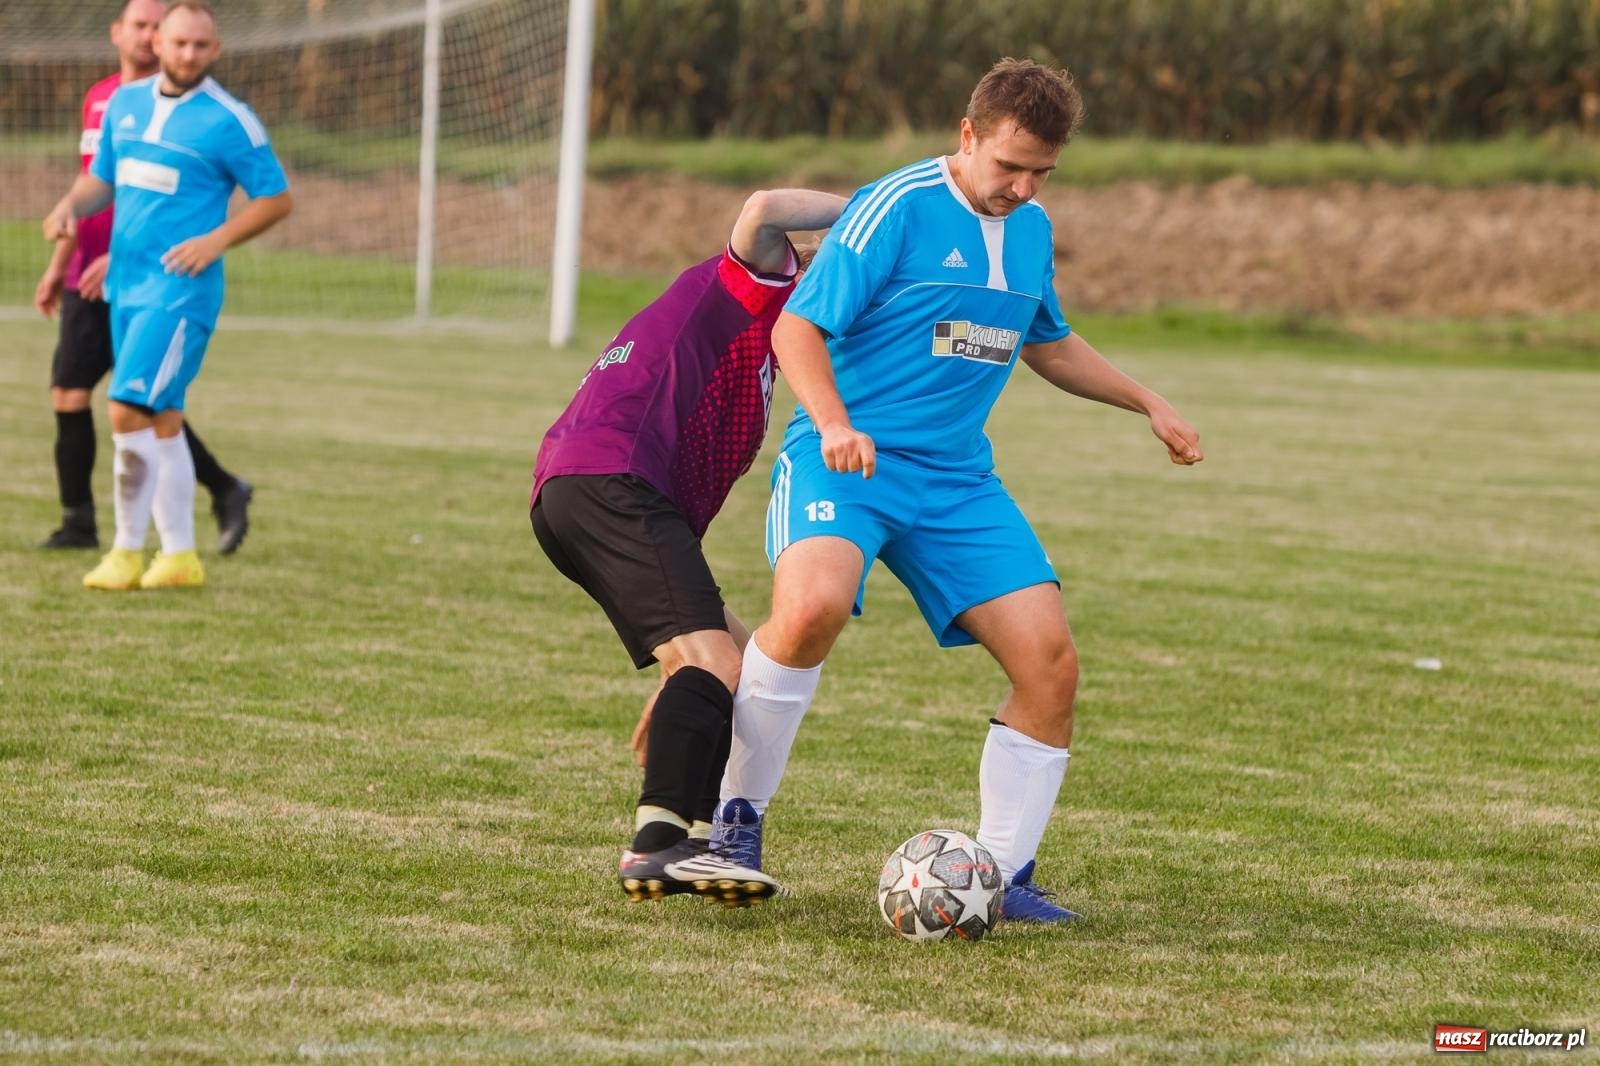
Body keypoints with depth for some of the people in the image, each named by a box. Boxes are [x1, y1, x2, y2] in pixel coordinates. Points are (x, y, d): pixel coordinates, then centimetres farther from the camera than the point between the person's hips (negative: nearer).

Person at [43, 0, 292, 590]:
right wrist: (70, 205, -2)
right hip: (126, 282, 7)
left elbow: (277, 198, -3)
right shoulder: (125, 103, 10)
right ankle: (179, 555, 18)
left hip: (180, 287, -7)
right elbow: (101, 178, 19)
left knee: (128, 410, -15)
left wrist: (217, 240, -15)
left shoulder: (229, 121, -8)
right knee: (161, 420, 11)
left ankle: (128, 551, -6)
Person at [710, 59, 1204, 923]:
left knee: (1051, 665, -5)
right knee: (813, 607, -34)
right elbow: (798, 328, -12)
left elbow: (1048, 344, 32)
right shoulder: (898, 207, -10)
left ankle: (1002, 876, 9)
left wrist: (1147, 404, 29)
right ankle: (735, 816, -13)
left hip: (956, 478, 7)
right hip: (848, 459, -7)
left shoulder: (1031, 230, 13)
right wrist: (834, 425, -27)